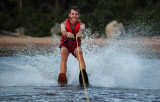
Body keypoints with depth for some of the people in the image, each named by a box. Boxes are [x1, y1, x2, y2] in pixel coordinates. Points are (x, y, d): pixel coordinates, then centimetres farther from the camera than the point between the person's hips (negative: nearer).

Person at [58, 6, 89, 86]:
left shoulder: (81, 24, -13)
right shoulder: (64, 24, -16)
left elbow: (82, 29, -38)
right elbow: (63, 31, -39)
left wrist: (79, 33, -64)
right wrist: (68, 34, -63)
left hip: (76, 46, 1)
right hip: (65, 45, -1)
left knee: (80, 54, -31)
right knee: (64, 55, -32)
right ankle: (62, 77, -44)